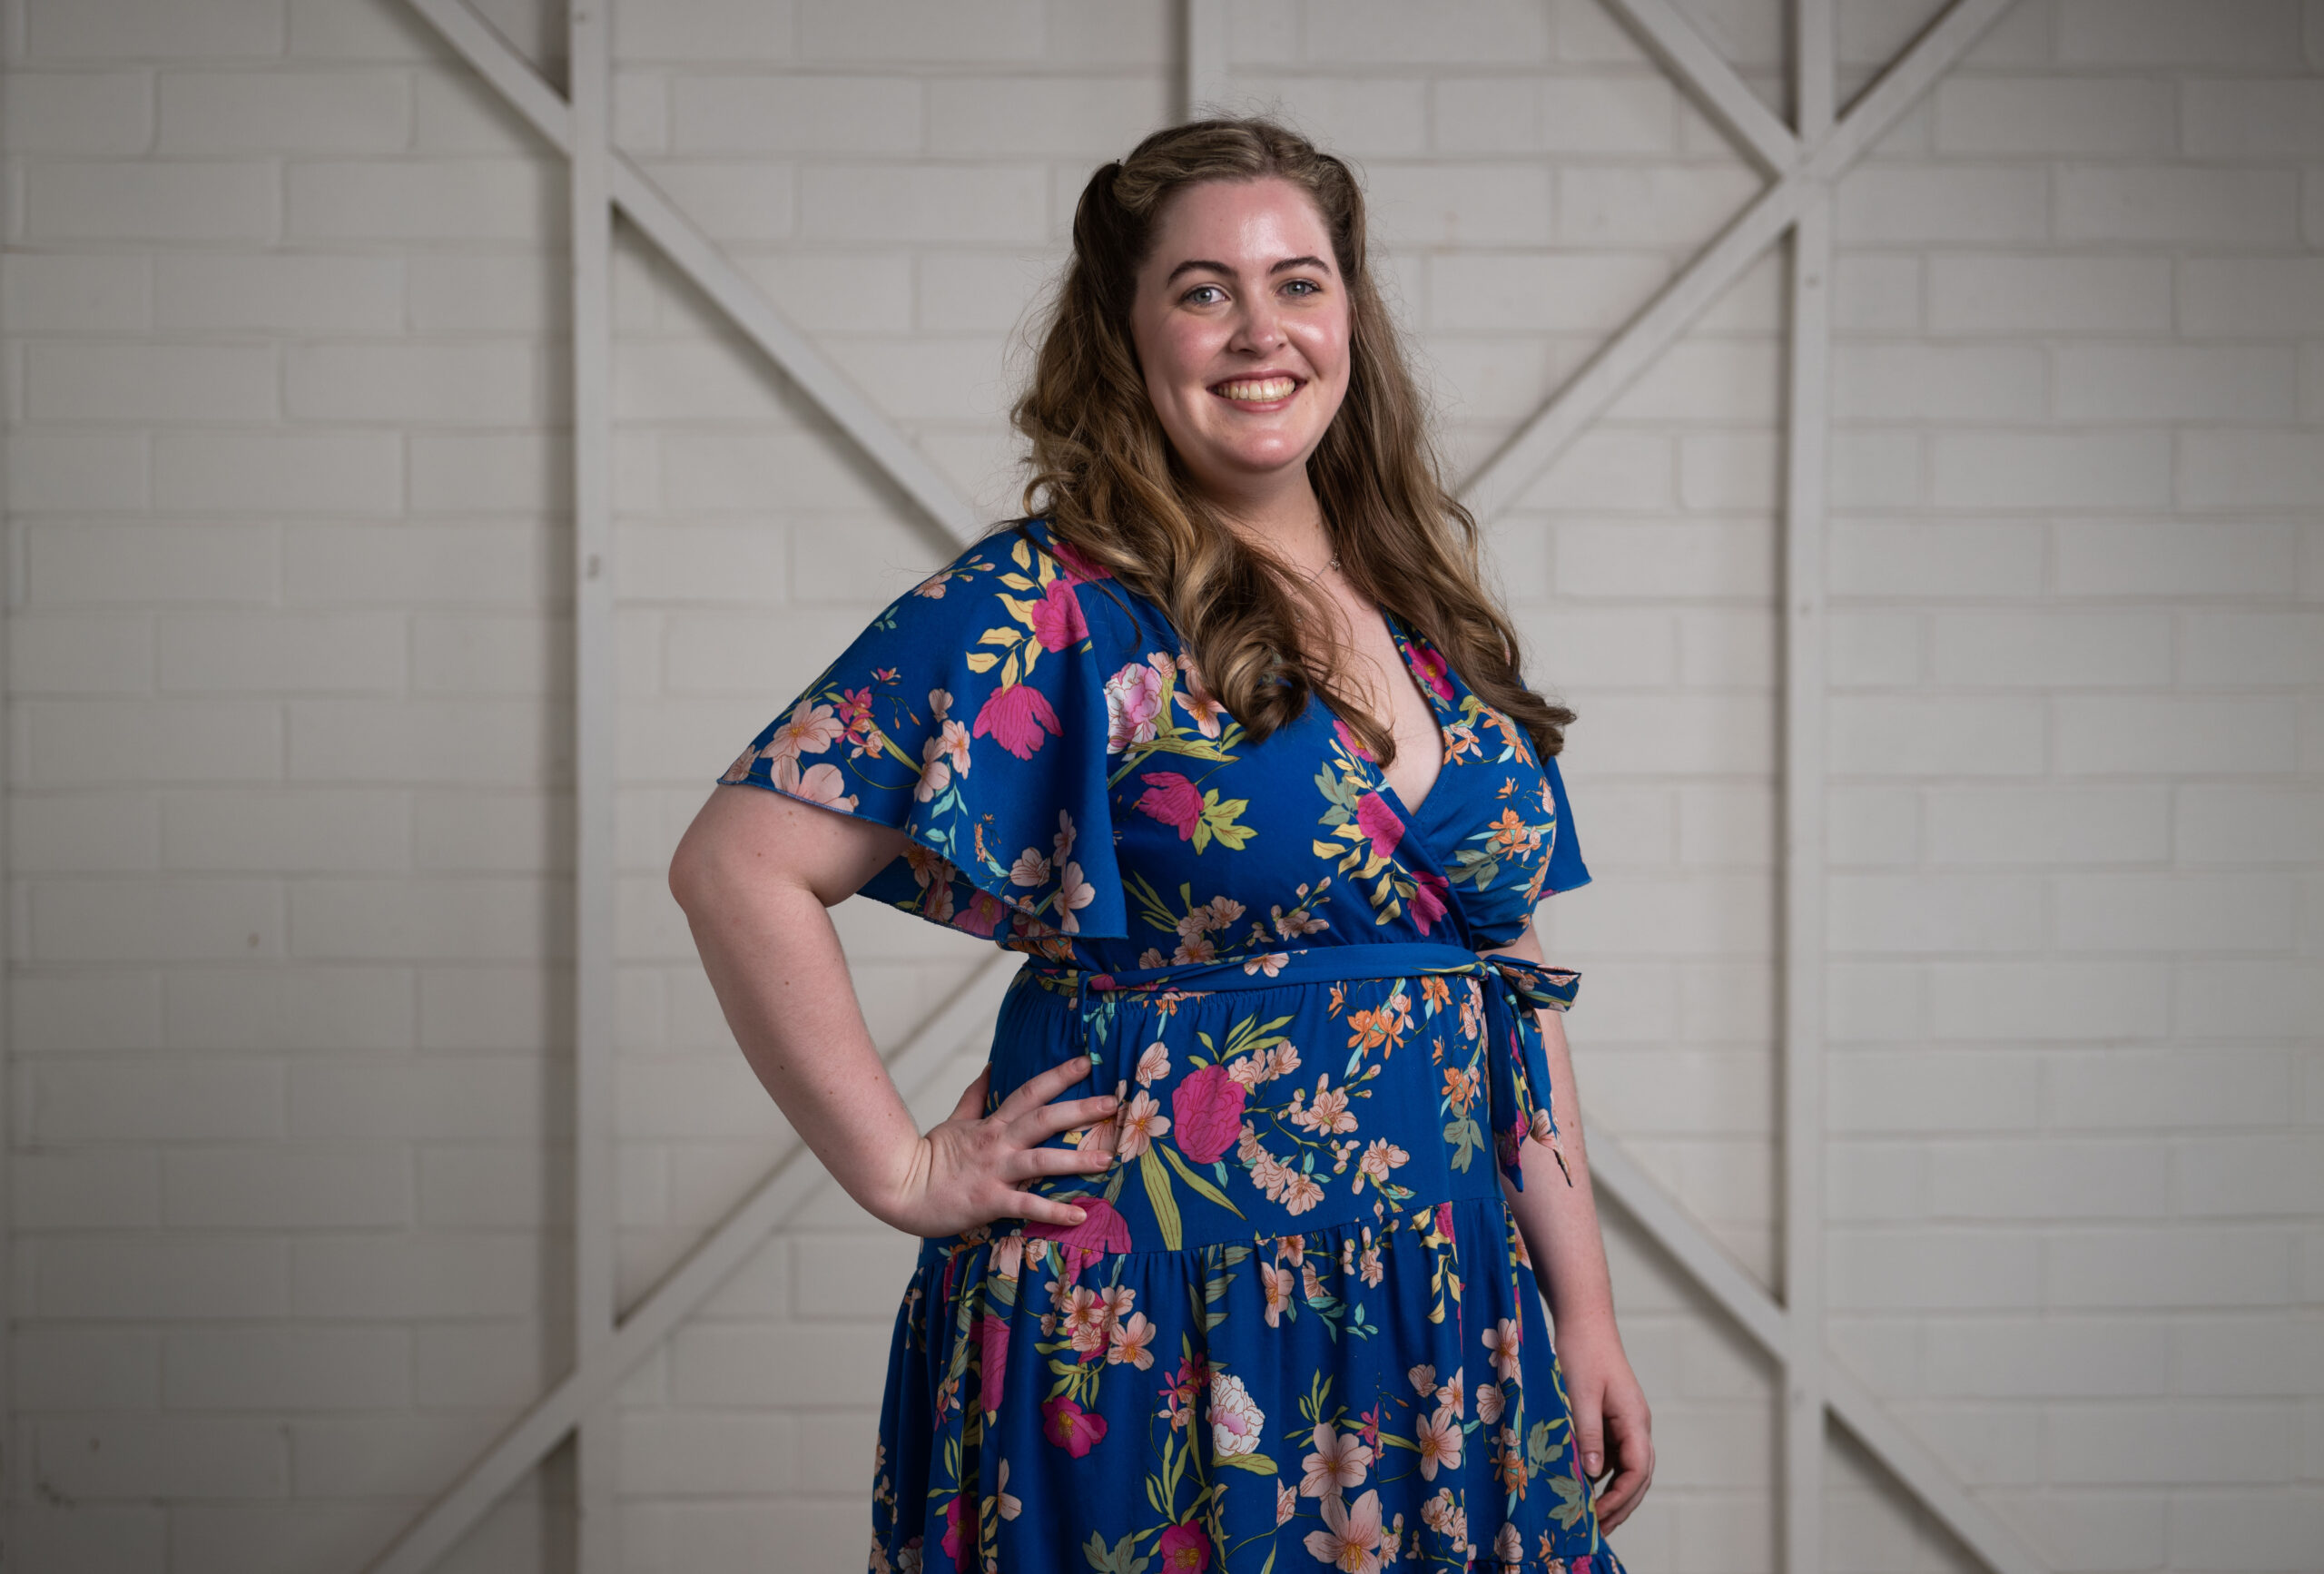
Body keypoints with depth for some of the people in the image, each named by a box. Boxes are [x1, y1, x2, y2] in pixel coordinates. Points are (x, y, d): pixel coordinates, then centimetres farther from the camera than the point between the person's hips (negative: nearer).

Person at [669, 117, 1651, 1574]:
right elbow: (741, 866, -17)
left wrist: (1586, 1314, 8)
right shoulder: (1049, 609, -11)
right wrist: (906, 1171, -14)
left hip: (1447, 1317, 6)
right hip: (1154, 1328, -6)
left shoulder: (1425, 611, 10)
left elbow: (1516, 978, 12)